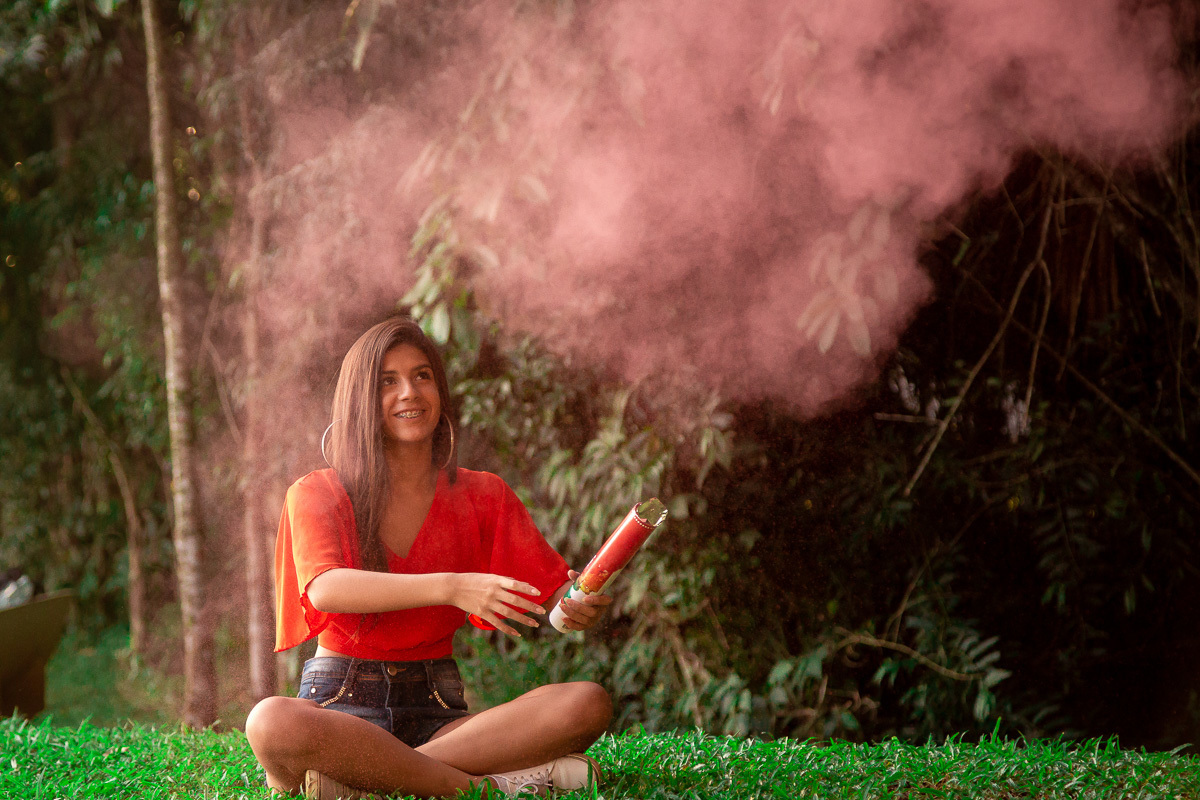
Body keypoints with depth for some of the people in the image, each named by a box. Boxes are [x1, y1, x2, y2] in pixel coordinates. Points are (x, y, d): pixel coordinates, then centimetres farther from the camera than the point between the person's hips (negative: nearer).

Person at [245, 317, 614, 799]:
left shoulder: (483, 498, 12)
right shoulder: (316, 495, 1)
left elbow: (554, 592, 5)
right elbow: (326, 589, -20)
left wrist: (583, 605, -22)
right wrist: (451, 588, -34)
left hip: (436, 713, 3)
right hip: (339, 704, -3)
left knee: (590, 703, -23)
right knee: (271, 723, -39)